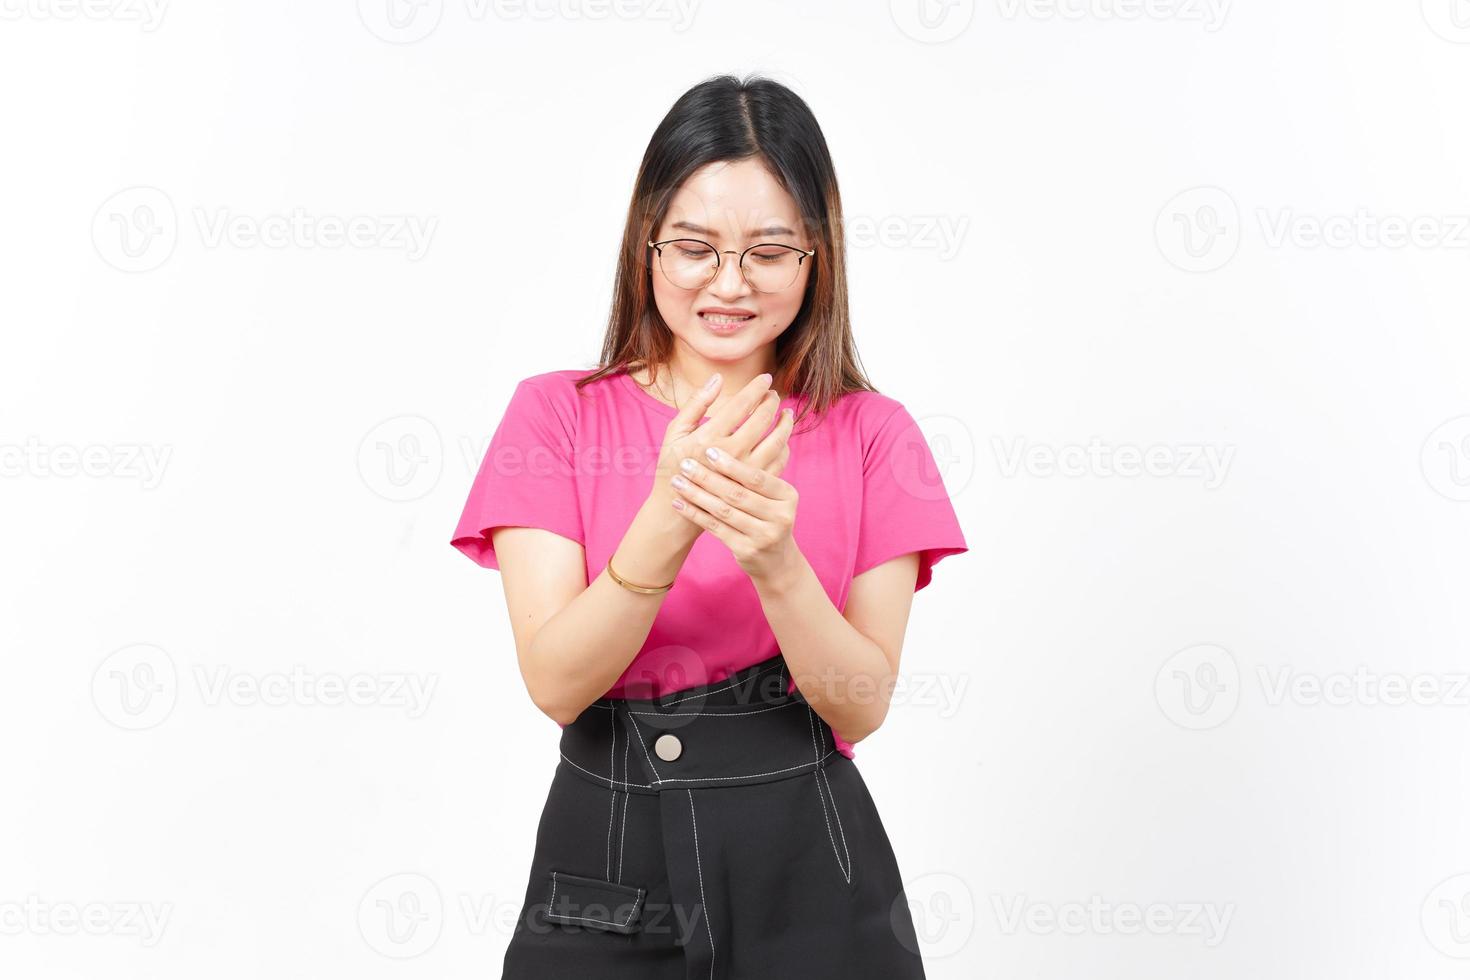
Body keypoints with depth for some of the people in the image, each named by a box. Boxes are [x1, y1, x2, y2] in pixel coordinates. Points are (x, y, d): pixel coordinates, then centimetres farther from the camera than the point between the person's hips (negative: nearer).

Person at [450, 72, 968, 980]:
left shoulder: (871, 434, -1)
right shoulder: (556, 413, -3)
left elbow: (861, 705, -7)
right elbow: (555, 683, -12)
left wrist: (776, 560, -25)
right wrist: (668, 519, -27)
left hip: (808, 867, 1)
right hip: (607, 853, 0)